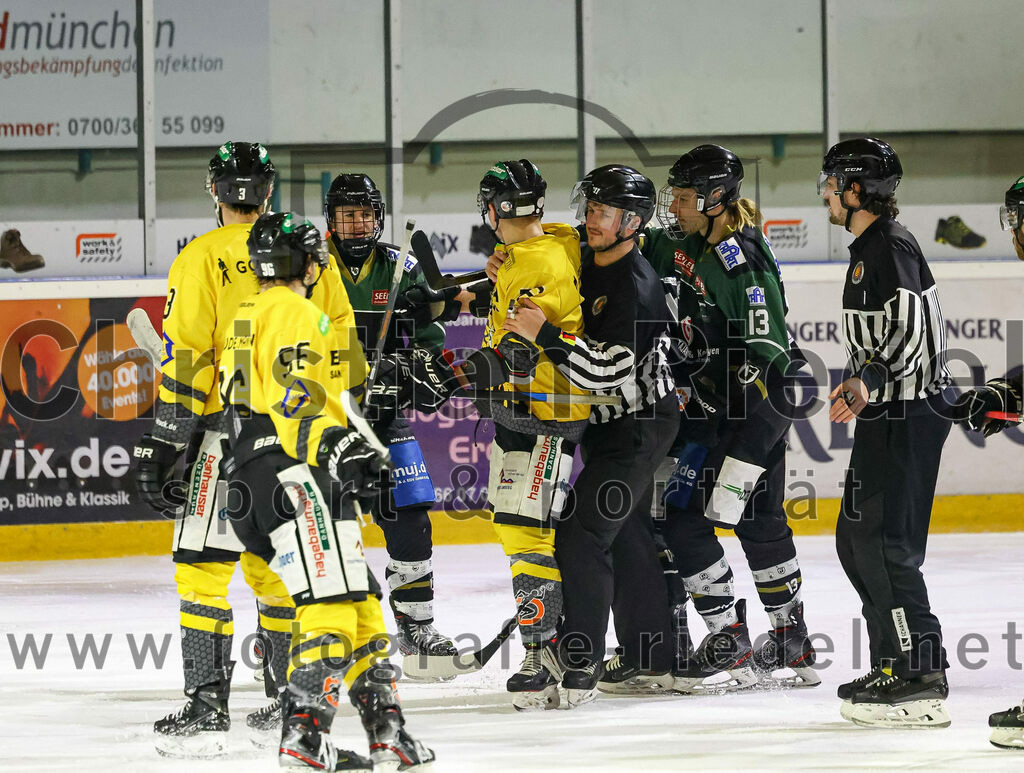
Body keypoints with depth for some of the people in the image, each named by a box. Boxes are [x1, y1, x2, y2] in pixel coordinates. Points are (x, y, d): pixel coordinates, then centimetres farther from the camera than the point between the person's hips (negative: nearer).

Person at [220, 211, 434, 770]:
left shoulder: (248, 315, 24)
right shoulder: (294, 312, -8)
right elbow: (292, 397, -21)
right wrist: (335, 445, -31)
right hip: (290, 474, -11)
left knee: (360, 604, 13)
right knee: (330, 602, -18)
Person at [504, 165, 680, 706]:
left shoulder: (636, 289, -25)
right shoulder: (586, 260, 2)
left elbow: (606, 370, -32)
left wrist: (545, 335, -36)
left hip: (640, 427, -10)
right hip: (607, 422, 10)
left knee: (581, 533, -17)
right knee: (626, 535, 19)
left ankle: (581, 664, -15)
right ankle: (649, 653, 31)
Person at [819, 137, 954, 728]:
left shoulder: (891, 246, -14)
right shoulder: (869, 247, 18)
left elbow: (912, 328, -26)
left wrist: (870, 380, -33)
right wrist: (858, 388, 35)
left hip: (908, 412, -11)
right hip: (888, 413, 11)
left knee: (884, 541, -13)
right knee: (855, 539, 14)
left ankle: (921, 682, -14)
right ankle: (896, 664, 20)